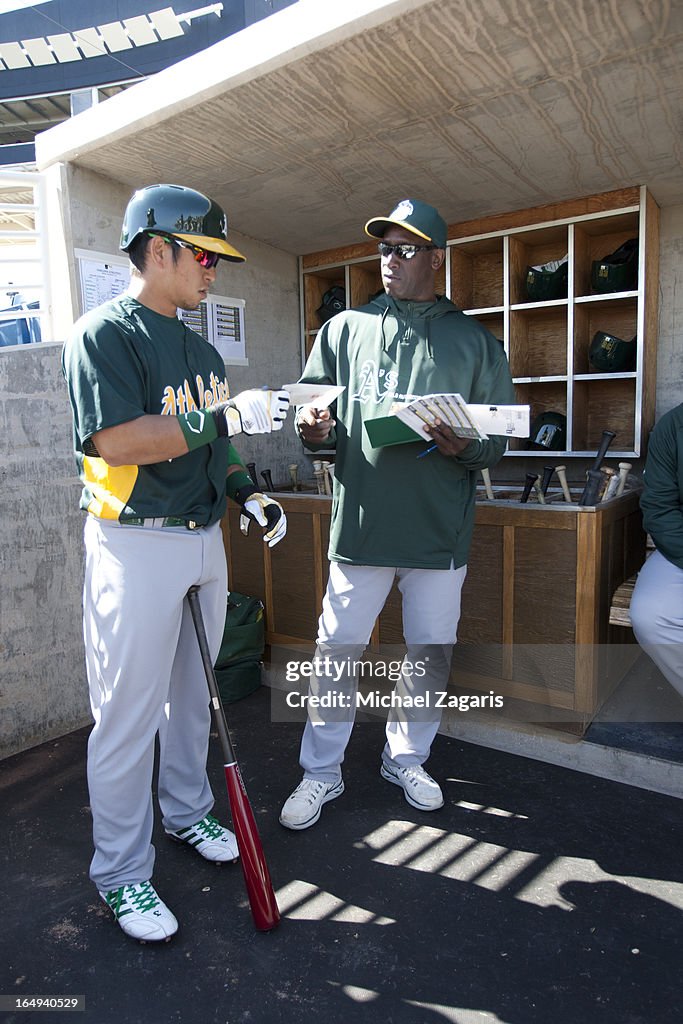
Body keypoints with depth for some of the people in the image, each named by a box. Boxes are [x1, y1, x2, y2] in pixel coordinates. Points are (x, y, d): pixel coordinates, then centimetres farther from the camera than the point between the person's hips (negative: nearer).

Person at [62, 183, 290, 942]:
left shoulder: (200, 348, 15)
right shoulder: (103, 334, -10)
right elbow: (118, 440, -22)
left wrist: (247, 493, 6)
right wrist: (229, 416, -26)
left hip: (204, 539, 8)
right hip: (136, 546, -8)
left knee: (193, 695, 19)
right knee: (128, 715, 2)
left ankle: (186, 812, 40)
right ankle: (120, 873, 20)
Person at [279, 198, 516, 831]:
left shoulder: (474, 341, 8)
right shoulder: (345, 330, 10)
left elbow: (501, 439, 5)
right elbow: (313, 411, 10)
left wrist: (463, 447, -17)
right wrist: (314, 429, -14)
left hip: (442, 528, 1)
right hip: (360, 521, 0)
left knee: (431, 650, 12)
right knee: (337, 651, 4)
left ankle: (407, 759, 35)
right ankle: (322, 771, 24)